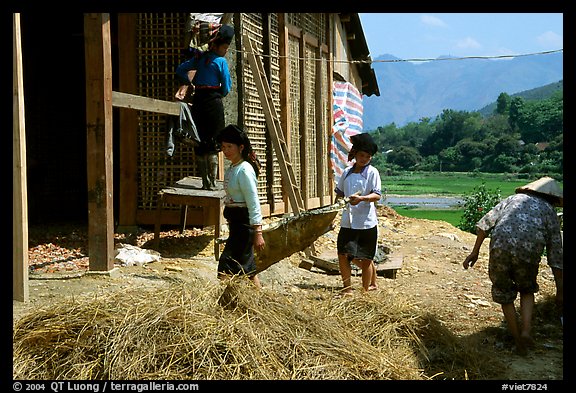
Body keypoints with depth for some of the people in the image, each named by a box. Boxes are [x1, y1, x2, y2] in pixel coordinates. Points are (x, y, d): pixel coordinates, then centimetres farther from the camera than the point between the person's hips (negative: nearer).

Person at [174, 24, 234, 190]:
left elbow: (180, 70, 9)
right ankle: (212, 183, -2)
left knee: (200, 143, 7)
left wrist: (188, 83, 18)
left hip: (197, 100, 6)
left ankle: (205, 182, 9)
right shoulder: (221, 61, -5)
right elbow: (226, 87, -3)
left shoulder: (199, 58, 11)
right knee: (212, 144, -2)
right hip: (213, 101, -5)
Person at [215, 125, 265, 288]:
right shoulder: (231, 168, 11)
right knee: (247, 268, 16)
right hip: (235, 222, 10)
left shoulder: (245, 170, -17)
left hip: (244, 223, -10)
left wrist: (258, 233, -23)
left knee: (226, 268, -11)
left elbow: (254, 203, -20)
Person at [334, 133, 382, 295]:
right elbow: (339, 192, 23)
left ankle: (366, 289, 18)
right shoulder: (347, 172, 9)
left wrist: (361, 198, -28)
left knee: (365, 258, 5)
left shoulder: (372, 172, -4)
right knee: (343, 255, -1)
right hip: (348, 221, 4)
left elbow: (377, 195, -13)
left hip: (366, 222, -4)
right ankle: (347, 289, 11)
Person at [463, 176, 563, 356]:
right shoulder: (550, 212, 20)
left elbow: (484, 223, 14)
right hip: (528, 253, 0)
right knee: (527, 290, 29)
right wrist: (560, 290, 20)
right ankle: (526, 331, 9)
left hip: (499, 249, 1)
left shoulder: (514, 199, 25)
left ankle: (520, 344, 24)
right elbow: (556, 256, 17)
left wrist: (475, 252, 17)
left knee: (504, 295, 20)